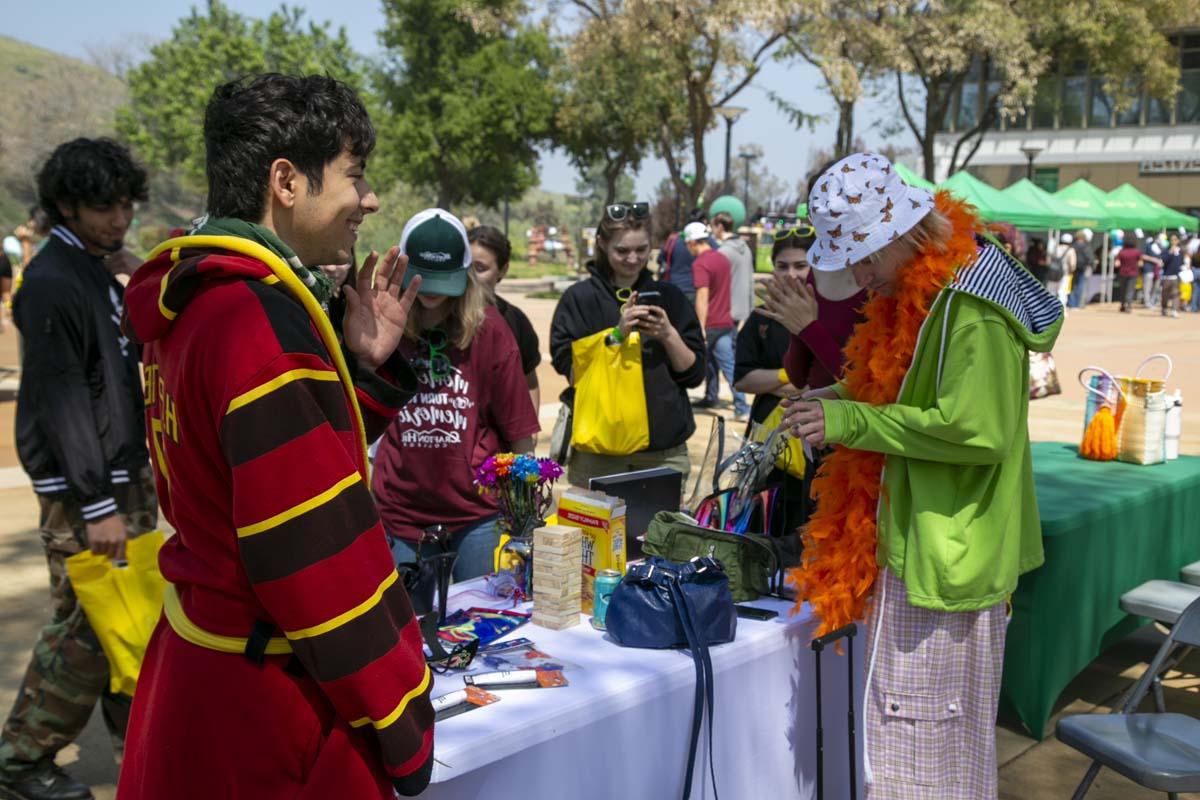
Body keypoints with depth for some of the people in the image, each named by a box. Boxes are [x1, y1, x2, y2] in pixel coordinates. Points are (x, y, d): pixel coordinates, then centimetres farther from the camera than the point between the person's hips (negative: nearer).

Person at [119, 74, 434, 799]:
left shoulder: (198, 301, 7)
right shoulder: (263, 319, -23)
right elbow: (317, 554, -25)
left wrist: (362, 365, 1)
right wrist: (402, 719, -16)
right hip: (269, 710, -9)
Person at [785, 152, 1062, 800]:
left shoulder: (970, 309, -20)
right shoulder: (915, 295, 11)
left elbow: (975, 428, -27)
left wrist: (852, 422, -22)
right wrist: (844, 401, 5)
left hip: (946, 548, -10)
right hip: (909, 540, 10)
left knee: (927, 730, 1)